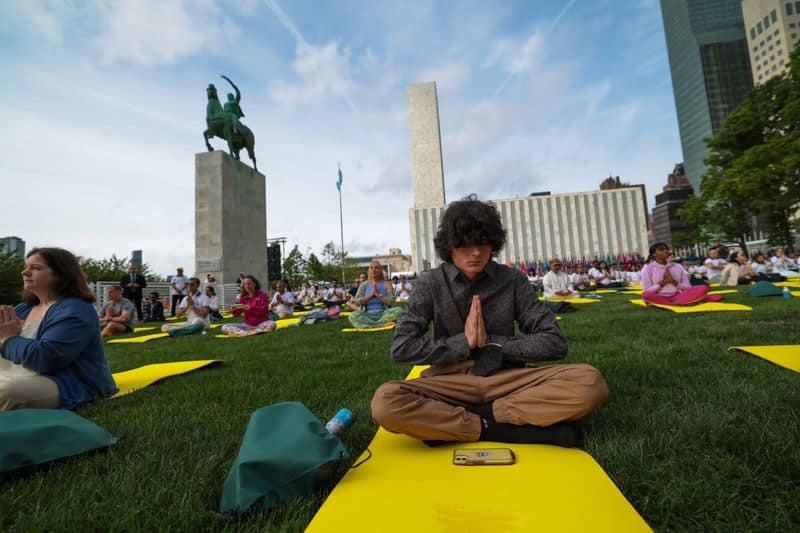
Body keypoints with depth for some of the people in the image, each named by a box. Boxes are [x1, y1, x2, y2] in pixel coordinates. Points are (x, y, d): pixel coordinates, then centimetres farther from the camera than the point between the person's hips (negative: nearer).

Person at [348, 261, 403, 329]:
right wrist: (371, 295, -7)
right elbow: (356, 302, 0)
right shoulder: (364, 285, 10)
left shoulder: (387, 284, 7)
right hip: (367, 315, 0)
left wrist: (377, 294, -9)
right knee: (352, 316, -31)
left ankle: (371, 325, -27)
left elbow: (391, 301, -4)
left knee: (399, 310, -30)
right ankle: (383, 324, -30)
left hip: (383, 314, 0)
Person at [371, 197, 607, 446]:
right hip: (451, 383, -1)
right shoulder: (431, 284, -3)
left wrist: (491, 342, -10)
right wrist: (464, 342, -13)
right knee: (385, 402, -31)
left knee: (589, 382, -24)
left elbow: (555, 343, -1)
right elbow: (402, 348, -9)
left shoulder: (513, 281, 1)